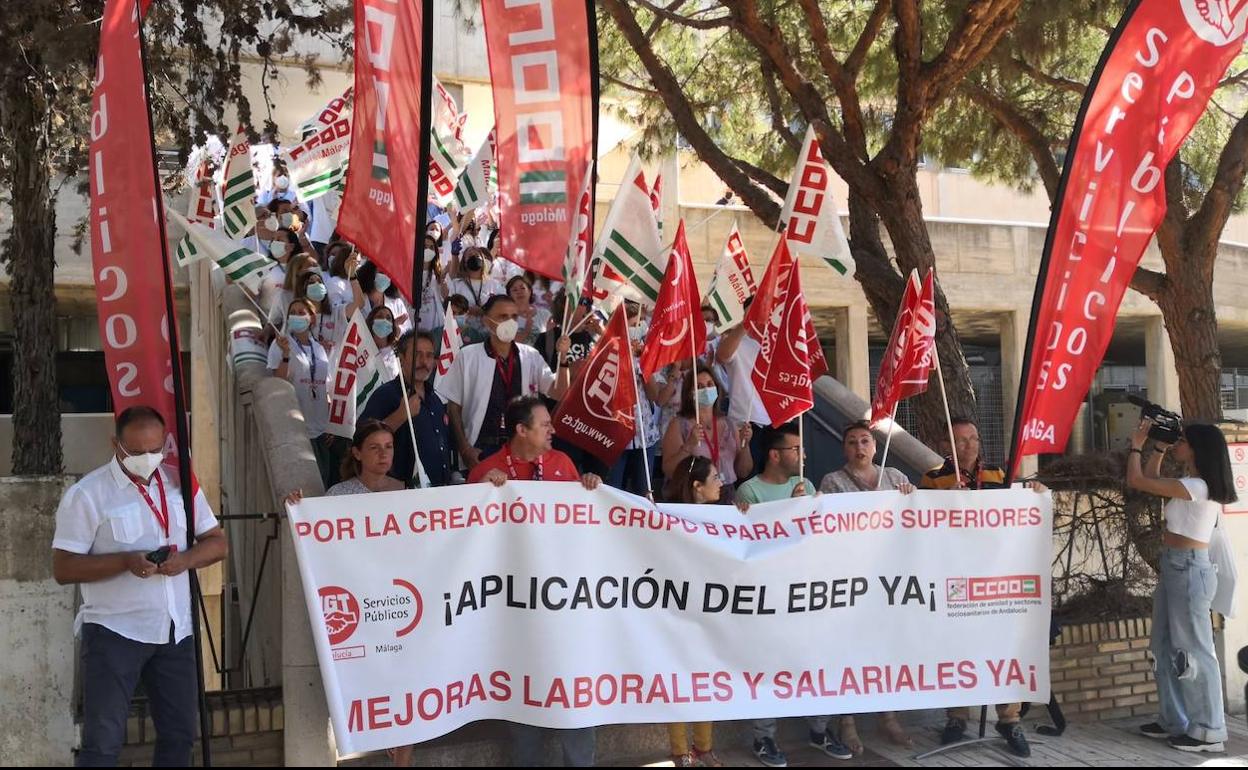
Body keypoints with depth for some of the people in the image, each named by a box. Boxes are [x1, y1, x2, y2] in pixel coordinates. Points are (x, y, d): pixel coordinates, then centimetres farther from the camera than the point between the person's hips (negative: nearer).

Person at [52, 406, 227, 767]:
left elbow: (217, 542, 8)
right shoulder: (87, 495, -8)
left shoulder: (180, 483, 6)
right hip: (114, 632, -5)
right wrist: (126, 562, -24)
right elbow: (63, 568, -11)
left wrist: (185, 559, -13)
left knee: (180, 734, 11)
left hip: (175, 630, 5)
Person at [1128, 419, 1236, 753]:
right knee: (1166, 647, 14)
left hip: (1189, 569, -10)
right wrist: (1158, 449, 15)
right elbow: (1152, 481, 25)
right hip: (1175, 567, 10)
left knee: (1194, 649, -5)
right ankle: (1175, 720, 21)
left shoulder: (1197, 486, -18)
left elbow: (1137, 481, -18)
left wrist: (1137, 445, -4)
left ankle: (1209, 732, 1)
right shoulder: (1192, 484, 11)